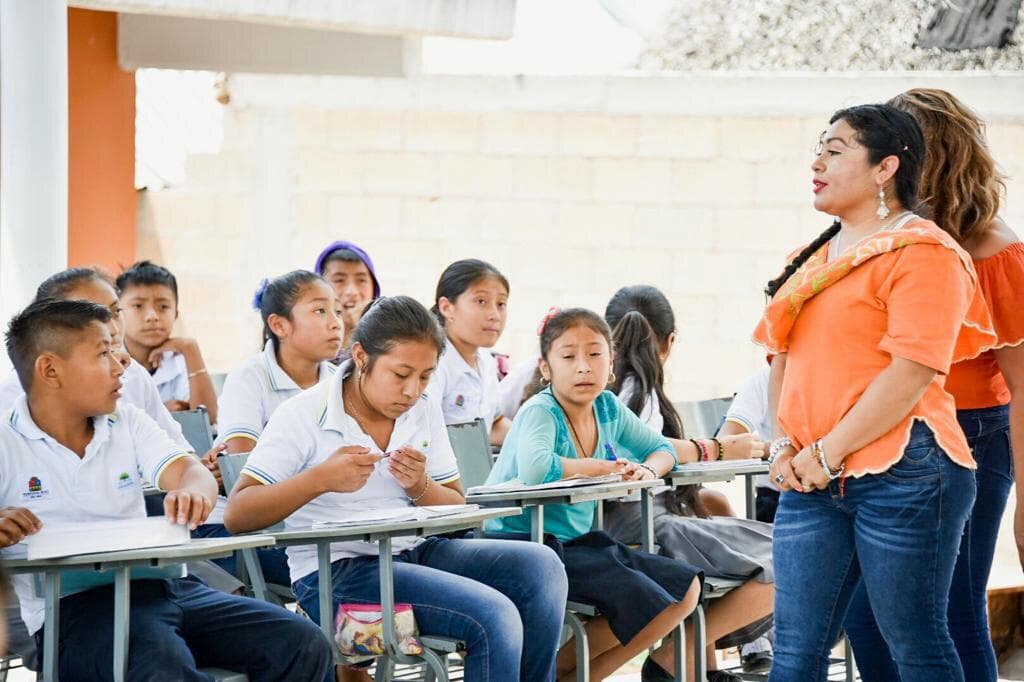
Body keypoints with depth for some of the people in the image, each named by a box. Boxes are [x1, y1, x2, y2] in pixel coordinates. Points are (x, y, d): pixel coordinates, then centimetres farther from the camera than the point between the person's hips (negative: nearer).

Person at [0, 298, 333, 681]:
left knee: (304, 646, -10)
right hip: (73, 606, -6)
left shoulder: (128, 423, 17)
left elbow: (190, 472, 2)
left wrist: (193, 492, -24)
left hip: (160, 586, 6)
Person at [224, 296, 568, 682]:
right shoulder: (302, 418, -7)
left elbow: (456, 511, 13)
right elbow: (237, 516, -12)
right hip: (335, 573, -7)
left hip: (417, 553, 7)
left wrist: (420, 487, -10)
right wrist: (320, 480, -25)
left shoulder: (424, 413, 10)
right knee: (493, 618, -26)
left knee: (540, 565, -15)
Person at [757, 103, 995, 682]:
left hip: (900, 475, -7)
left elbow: (912, 371, -16)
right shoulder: (817, 258, 18)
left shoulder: (921, 251, -7)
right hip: (812, 481, 7)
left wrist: (829, 451, -15)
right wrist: (784, 445, 4)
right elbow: (783, 357, 21)